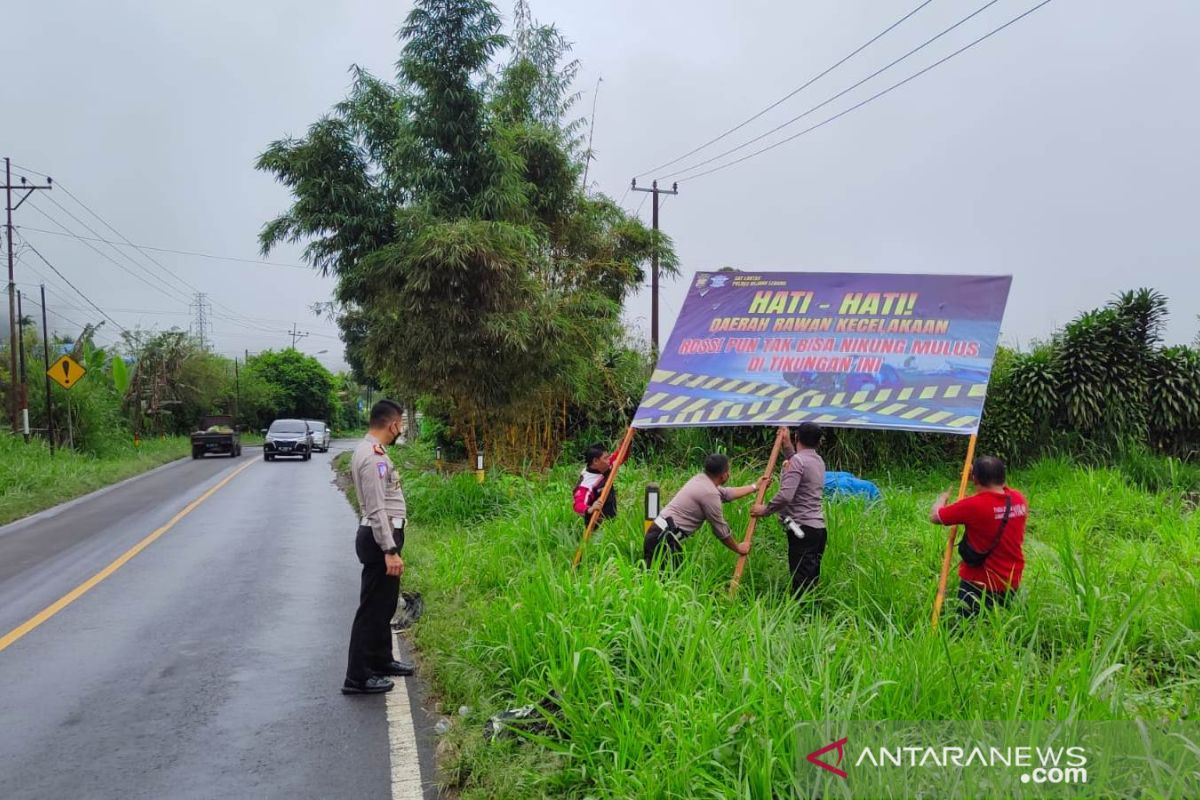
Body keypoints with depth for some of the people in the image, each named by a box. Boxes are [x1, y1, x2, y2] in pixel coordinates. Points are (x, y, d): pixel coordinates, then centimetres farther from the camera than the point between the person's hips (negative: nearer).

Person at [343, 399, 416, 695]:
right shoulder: (374, 458, -21)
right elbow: (377, 509, -25)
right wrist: (390, 550, -25)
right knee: (373, 607, -4)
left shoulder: (368, 450, 13)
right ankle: (358, 677, 3)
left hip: (381, 535, 11)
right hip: (380, 537, -11)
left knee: (384, 604, 21)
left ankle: (381, 660, 34)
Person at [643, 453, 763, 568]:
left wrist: (755, 487, 35)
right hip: (664, 538, -9)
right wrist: (738, 548, 10)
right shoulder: (710, 494, -14)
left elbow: (727, 494, 30)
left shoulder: (700, 478, 12)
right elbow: (721, 530, -6)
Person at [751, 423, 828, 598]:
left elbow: (785, 495, -22)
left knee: (801, 579, -11)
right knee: (811, 579, 11)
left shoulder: (797, 460, -13)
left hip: (802, 529, -9)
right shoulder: (818, 461, 14)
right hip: (818, 528, 9)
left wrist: (765, 509, -9)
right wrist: (787, 445, 31)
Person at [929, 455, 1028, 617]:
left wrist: (942, 497, 8)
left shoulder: (973, 505, -22)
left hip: (979, 584, -5)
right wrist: (981, 475, 22)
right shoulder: (1019, 499, -5)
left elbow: (934, 517, -11)